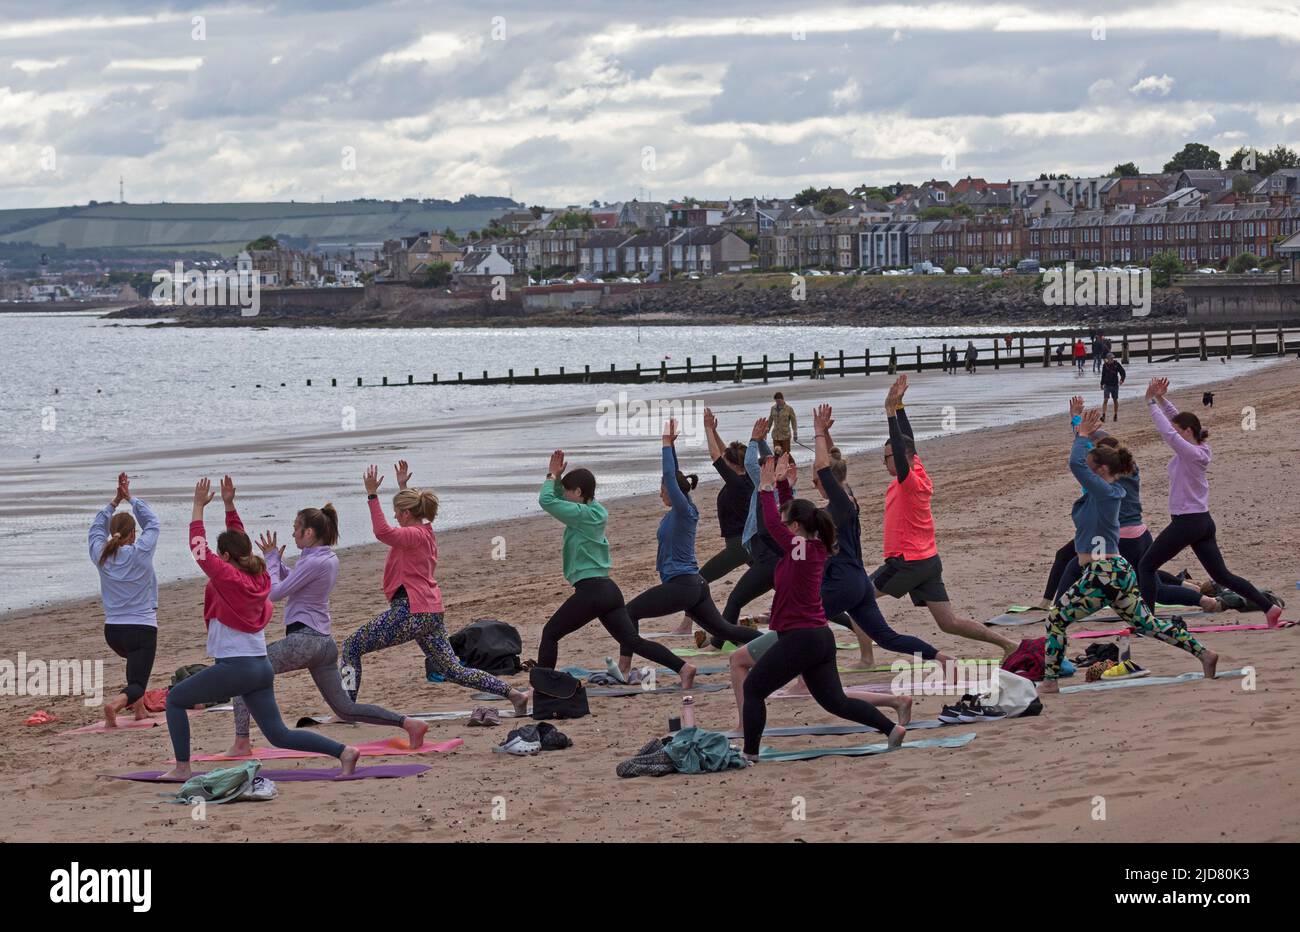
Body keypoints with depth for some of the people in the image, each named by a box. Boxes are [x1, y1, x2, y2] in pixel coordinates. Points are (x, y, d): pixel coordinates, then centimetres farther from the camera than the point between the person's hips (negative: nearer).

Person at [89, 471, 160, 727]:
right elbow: (152, 522, 4)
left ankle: (139, 708, 31)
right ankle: (115, 704, -38)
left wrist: (116, 501, 21)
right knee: (137, 683, -8)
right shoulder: (140, 553, -11)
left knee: (136, 665, 35)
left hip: (112, 631, 5)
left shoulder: (100, 555, -1)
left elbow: (97, 527, 19)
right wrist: (130, 498, 13)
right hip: (142, 627, -5)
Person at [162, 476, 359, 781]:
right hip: (261, 667, 8)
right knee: (279, 735, 8)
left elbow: (199, 547, -7)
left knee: (175, 699, 8)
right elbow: (239, 542, 23)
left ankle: (182, 767, 3)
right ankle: (343, 751, -5)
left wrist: (199, 506, -1)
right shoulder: (259, 576, 9)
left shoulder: (228, 577, -11)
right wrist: (229, 504, 21)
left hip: (235, 667, -7)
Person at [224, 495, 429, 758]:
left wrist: (271, 559, 0)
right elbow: (291, 582, 26)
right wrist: (274, 558, 16)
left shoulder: (314, 562, -15)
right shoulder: (330, 559, 13)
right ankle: (409, 723, 4)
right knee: (345, 709, 13)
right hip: (325, 643, 9)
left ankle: (241, 744, -8)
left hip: (303, 639, -9)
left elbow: (275, 593, -13)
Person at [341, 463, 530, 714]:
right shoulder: (426, 531, 16)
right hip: (431, 614, 10)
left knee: (351, 646, -2)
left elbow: (382, 532, -30)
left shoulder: (414, 536, -11)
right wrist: (402, 486, 41)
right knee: (454, 670, 11)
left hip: (410, 612, -10)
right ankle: (514, 694, 6)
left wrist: (372, 495, -29)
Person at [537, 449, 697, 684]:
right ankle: (683, 667, -4)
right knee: (632, 641, 6)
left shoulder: (582, 514, -11)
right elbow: (561, 503, 27)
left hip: (590, 591, -8)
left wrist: (552, 477, 3)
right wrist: (556, 477, 14)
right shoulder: (596, 511, 14)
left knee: (550, 633, 4)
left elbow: (546, 500, -13)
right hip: (609, 591, 9)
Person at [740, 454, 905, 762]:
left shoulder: (800, 549, -15)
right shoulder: (817, 549, 7)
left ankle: (750, 754, 0)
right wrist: (780, 483, 16)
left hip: (798, 639, -9)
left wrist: (767, 487, -10)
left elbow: (772, 523, -18)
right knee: (835, 701, 16)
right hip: (821, 639, 9)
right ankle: (892, 729, 9)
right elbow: (792, 513, 18)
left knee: (753, 689, 2)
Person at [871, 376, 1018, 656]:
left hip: (909, 562, -9)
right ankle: (1007, 645, 0)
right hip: (929, 561, 9)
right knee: (949, 623, 6)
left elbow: (902, 451, -30)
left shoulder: (911, 482, -16)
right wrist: (898, 406, 16)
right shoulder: (916, 473, 7)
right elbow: (908, 441, 17)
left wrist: (891, 412, -31)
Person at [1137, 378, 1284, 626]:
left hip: (1186, 523, -9)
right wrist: (1161, 398, 9)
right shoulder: (1200, 449, 7)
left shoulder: (1191, 453, -17)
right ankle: (1269, 607, 4)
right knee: (1221, 575, 10)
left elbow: (1167, 430, -25)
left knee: (1146, 567, 1)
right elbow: (1178, 420, 16)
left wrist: (1152, 402, -19)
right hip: (1203, 522, 9)